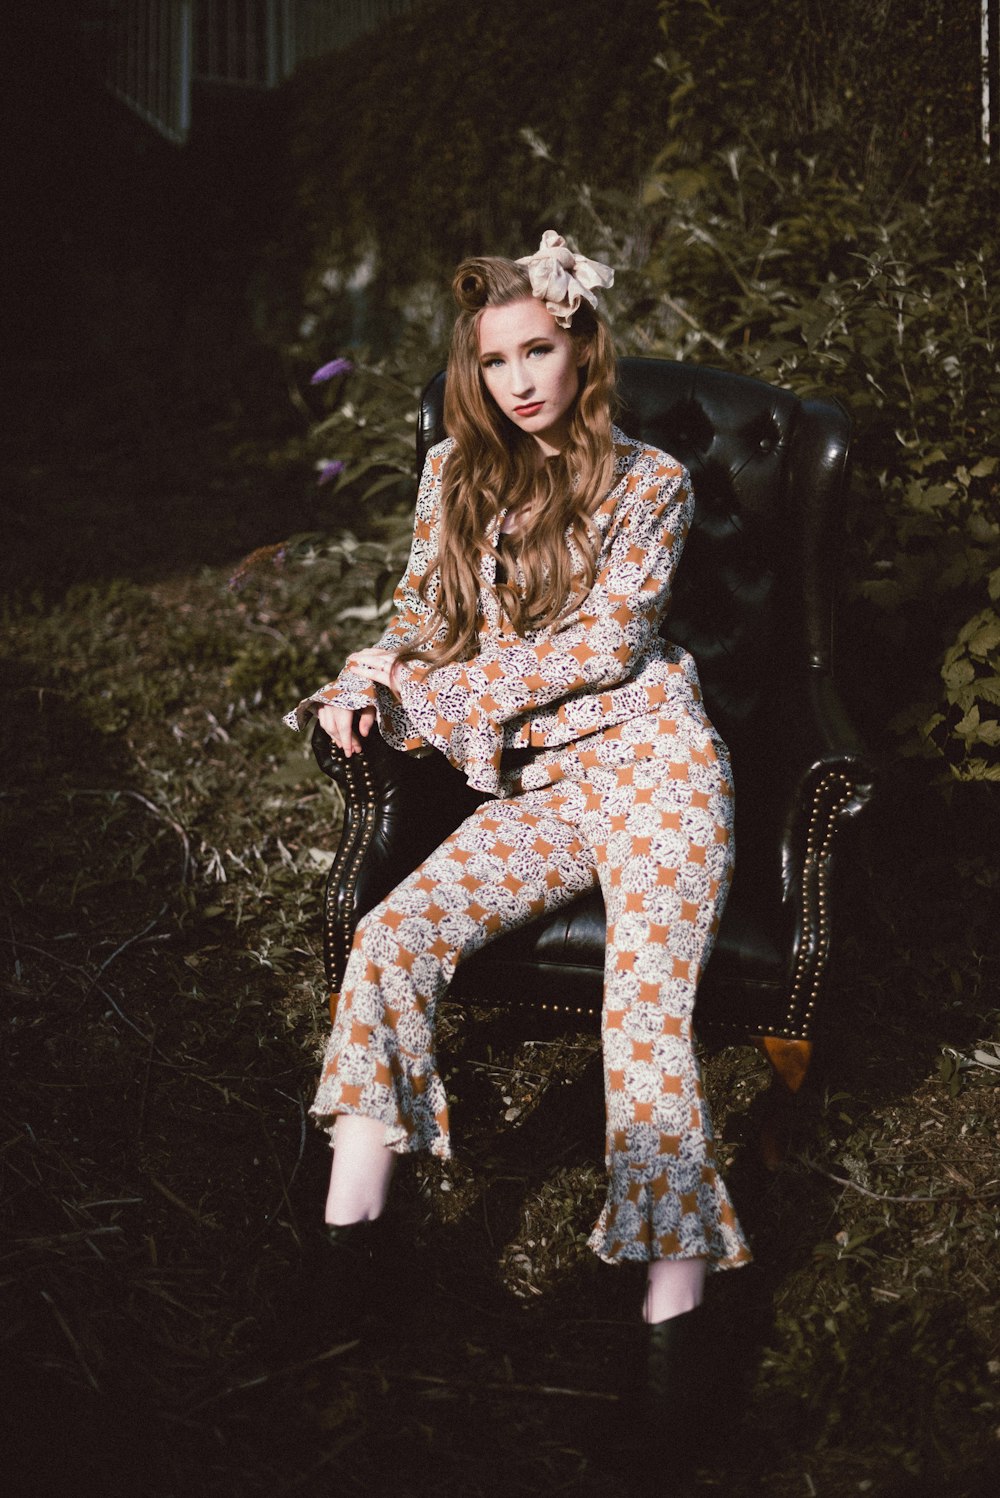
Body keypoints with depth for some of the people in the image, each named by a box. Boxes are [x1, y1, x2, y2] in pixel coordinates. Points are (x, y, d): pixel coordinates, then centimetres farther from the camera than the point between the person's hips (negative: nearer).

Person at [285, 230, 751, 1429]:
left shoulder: (647, 482, 5)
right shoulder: (457, 472, 17)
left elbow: (606, 643, -3)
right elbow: (426, 610, 22)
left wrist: (435, 693, -7)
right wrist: (369, 677, -2)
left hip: (649, 759, -3)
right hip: (535, 791, 4)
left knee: (643, 1015, -23)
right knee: (392, 934, -22)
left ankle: (673, 1300, -27)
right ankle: (346, 1242, -24)